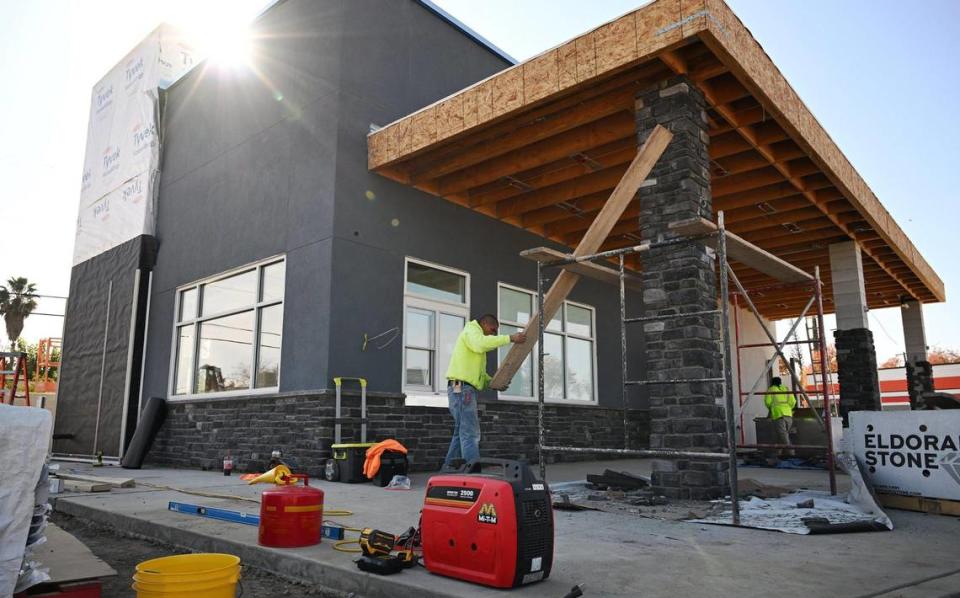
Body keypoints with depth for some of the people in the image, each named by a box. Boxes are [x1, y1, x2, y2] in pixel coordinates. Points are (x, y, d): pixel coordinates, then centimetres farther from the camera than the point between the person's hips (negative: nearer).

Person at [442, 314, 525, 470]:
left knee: (462, 432, 14)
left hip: (465, 390, 10)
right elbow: (481, 344, -28)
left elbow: (478, 371, 24)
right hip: (462, 388, -10)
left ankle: (449, 468, 19)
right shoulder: (471, 330, -2)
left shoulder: (476, 336, 28)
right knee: (470, 433, -15)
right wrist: (510, 338, -29)